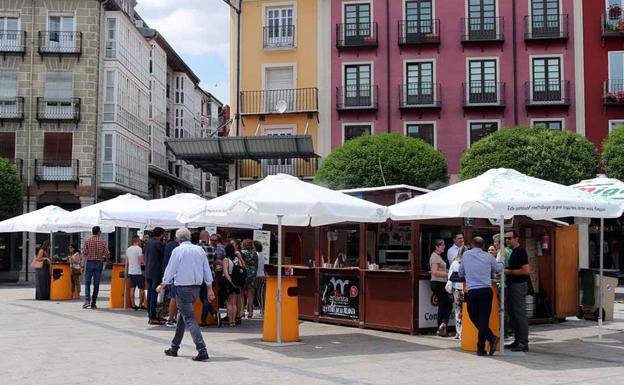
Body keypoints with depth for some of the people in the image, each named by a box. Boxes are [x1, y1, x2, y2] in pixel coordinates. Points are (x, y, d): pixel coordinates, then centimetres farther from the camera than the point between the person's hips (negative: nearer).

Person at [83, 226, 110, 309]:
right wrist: (107, 258, 18)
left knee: (87, 283, 6)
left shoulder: (87, 241, -1)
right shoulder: (103, 242, 0)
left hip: (89, 263, -1)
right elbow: (107, 253, -3)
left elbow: (84, 253, -6)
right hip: (99, 263, 1)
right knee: (96, 284, 5)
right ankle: (93, 303, 6)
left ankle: (87, 300, -11)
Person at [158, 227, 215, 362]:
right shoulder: (200, 250, 7)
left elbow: (170, 270, -3)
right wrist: (210, 289, 15)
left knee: (189, 319, -7)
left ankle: (202, 351, -17)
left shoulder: (177, 250, -8)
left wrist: (162, 286, 12)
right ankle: (174, 348, 27)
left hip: (182, 287, -6)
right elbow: (207, 271, 8)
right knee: (182, 316, 19)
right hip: (196, 288, 6)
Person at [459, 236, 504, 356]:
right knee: (484, 319, 3)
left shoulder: (466, 255, 6)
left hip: (472, 292, 0)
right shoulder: (488, 256, 4)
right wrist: (499, 261, 41)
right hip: (486, 291, 1)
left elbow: (461, 273, 17)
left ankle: (491, 338, -2)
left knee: (474, 318, 12)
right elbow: (499, 269, 20)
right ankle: (480, 348, 0)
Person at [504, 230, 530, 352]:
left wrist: (509, 271, -16)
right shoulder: (513, 252, 17)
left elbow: (525, 270, -21)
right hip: (512, 285, 10)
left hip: (519, 286, -10)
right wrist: (506, 269, 10)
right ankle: (517, 341, 20)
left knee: (520, 315, -8)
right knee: (513, 314, 13)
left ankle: (524, 343, -5)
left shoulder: (520, 251, -14)